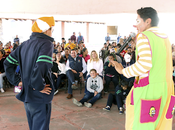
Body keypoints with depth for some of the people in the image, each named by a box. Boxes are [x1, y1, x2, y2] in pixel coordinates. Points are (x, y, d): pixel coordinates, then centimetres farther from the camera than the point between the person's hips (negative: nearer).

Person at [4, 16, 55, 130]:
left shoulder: (25, 45, 8)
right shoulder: (46, 43, -16)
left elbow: (8, 63, 12)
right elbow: (40, 67, -31)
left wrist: (17, 81, 10)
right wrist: (40, 87, -18)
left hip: (26, 94, 8)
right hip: (39, 99, -7)